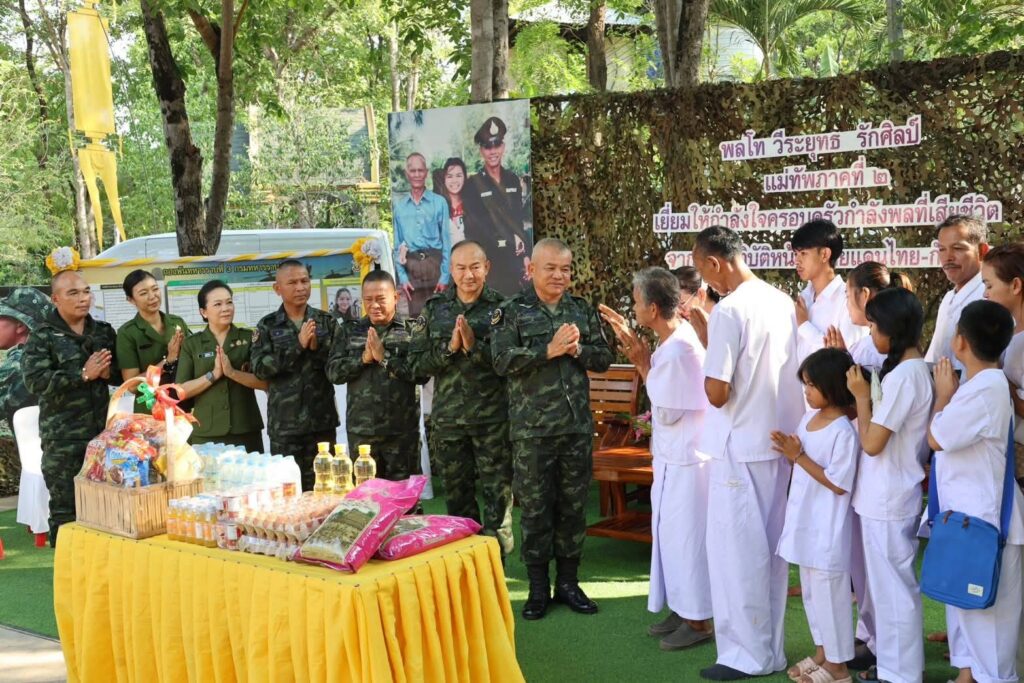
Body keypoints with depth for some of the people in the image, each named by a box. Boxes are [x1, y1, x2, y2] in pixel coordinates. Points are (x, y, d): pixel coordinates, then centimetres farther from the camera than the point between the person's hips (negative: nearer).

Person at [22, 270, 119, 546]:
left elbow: (123, 373, 15)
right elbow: (35, 380, -16)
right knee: (66, 509, 1)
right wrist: (83, 374, -20)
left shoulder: (104, 331, 11)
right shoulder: (42, 336, -4)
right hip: (62, 438, -4)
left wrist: (108, 372, -8)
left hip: (102, 431, 4)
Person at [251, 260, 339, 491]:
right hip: (284, 423, -1)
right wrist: (298, 345, -16)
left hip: (322, 419, 1)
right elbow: (259, 368, -9)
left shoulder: (326, 321, 6)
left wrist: (317, 348, -17)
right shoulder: (267, 326, 3)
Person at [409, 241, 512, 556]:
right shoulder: (434, 309, 7)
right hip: (448, 418, 3)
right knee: (456, 495, 12)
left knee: (498, 493, -2)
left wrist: (475, 346, -20)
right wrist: (449, 348, -12)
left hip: (493, 418, -3)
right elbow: (418, 364, 3)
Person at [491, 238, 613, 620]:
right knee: (535, 507, 3)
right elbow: (503, 361, -13)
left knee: (573, 505, 9)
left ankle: (568, 582, 21)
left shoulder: (583, 311, 11)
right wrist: (550, 349, -19)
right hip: (532, 428, -3)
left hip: (578, 425, 4)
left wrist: (577, 349, -11)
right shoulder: (511, 312, -1)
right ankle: (538, 588, 14)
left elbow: (604, 358, 8)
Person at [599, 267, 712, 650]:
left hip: (684, 459, -10)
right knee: (674, 532, 17)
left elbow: (667, 413, -20)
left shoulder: (677, 350, -25)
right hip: (675, 455, 10)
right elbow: (664, 385, 16)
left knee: (685, 535, 0)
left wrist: (642, 364, -14)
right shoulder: (677, 334, 4)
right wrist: (629, 336, 14)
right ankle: (682, 608, 29)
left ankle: (698, 620, 12)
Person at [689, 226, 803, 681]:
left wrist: (703, 338, -2)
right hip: (778, 440, 8)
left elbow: (717, 393, -20)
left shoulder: (728, 311, -19)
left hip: (740, 447, -8)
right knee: (769, 547, 15)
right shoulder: (783, 302, 6)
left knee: (736, 549, 2)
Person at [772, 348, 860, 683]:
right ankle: (822, 652, 31)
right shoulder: (809, 418, 6)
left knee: (829, 590, 1)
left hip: (828, 527, -9)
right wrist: (788, 450, -5)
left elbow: (839, 484, -20)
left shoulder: (844, 431, -19)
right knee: (810, 589, 17)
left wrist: (798, 457, -21)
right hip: (805, 520, 9)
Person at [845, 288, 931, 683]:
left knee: (893, 587, 1)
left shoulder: (902, 375, -21)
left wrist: (861, 396, -9)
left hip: (887, 501, -10)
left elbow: (872, 443, -19)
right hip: (888, 497, 10)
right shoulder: (916, 370, 9)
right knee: (888, 584, 18)